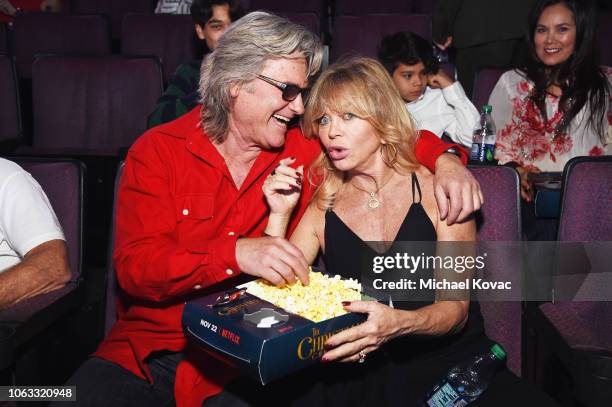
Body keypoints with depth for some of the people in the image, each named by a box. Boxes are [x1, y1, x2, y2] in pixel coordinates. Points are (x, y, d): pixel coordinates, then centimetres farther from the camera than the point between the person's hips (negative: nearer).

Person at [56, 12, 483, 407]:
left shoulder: (304, 149, 2)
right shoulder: (157, 151, -3)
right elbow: (135, 266, -13)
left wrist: (444, 159, -4)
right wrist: (236, 254, -27)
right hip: (141, 354, 0)